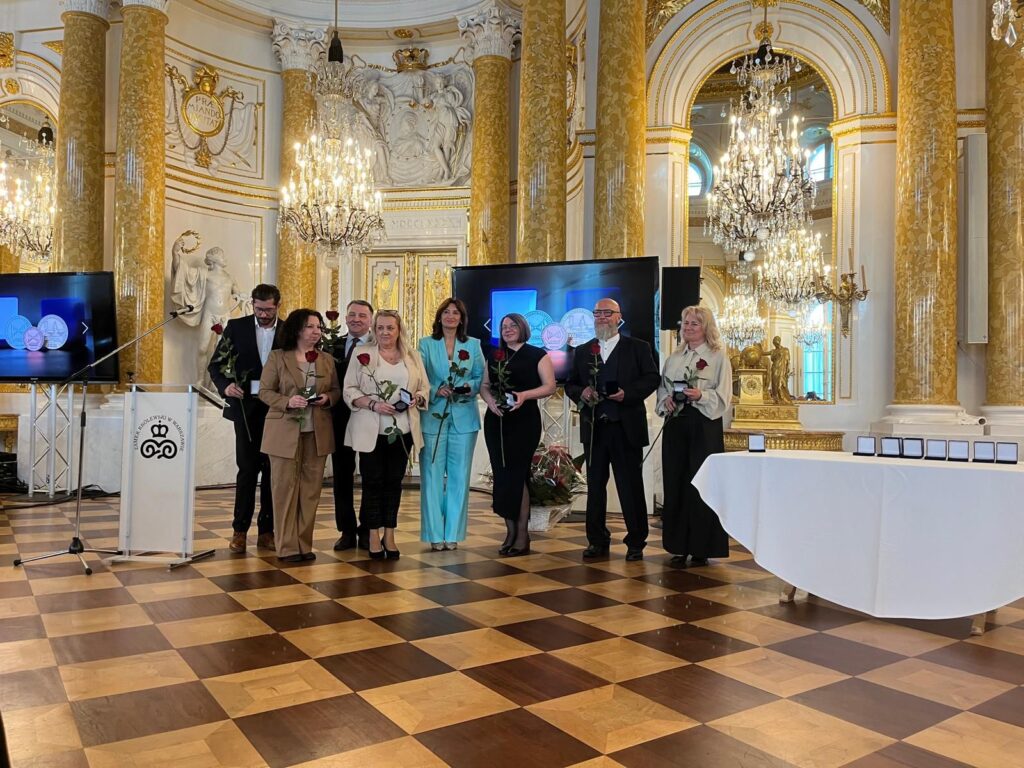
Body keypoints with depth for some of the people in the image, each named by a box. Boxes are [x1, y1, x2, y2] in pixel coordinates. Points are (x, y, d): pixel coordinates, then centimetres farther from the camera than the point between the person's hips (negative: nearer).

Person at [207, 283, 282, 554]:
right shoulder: (236, 327, 3)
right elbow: (216, 365, 3)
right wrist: (226, 386, -16)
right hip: (246, 407, -1)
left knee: (272, 470, 6)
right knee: (247, 469, 1)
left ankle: (266, 530, 14)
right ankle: (239, 529, 10)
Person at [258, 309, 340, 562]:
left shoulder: (327, 360, 11)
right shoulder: (277, 357, 1)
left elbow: (336, 390, 16)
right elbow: (265, 391, -1)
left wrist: (328, 397, -7)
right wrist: (287, 401, -18)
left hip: (317, 433, 3)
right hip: (285, 432, -3)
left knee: (311, 489, 5)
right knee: (286, 487, 0)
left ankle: (304, 544, 14)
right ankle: (287, 546, 6)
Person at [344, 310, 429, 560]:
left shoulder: (413, 356, 10)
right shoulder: (363, 355, 2)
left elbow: (424, 387, 11)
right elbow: (349, 390, -3)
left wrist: (416, 399, -11)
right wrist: (373, 404, -17)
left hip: (402, 431, 3)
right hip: (371, 431, -2)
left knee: (394, 481, 7)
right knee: (373, 481, 2)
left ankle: (389, 535, 16)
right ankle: (374, 536, 12)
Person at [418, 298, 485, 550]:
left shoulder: (473, 345, 11)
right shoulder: (426, 344, 7)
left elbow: (481, 377, 8)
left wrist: (470, 387, -12)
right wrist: (435, 390, -15)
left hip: (464, 418, 1)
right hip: (433, 417, -1)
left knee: (459, 475, 3)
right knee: (432, 475, -2)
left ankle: (453, 533, 11)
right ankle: (435, 534, 6)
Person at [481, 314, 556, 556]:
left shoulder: (537, 355, 2)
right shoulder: (494, 355, 15)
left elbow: (549, 386, -4)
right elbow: (484, 385, 13)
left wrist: (525, 395, -19)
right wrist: (489, 400, -8)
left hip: (524, 421, -4)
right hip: (496, 421, 5)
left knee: (516, 475, -7)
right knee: (501, 475, 3)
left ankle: (522, 535, 1)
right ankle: (511, 531, 12)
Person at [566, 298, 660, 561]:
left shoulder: (638, 347, 5)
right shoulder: (582, 351, 15)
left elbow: (651, 378, -1)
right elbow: (570, 384, 14)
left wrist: (627, 393, -16)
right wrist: (581, 393, -8)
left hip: (626, 428, -3)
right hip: (593, 428, 4)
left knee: (631, 486, 2)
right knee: (595, 486, 8)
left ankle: (636, 542, 13)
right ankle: (597, 541, 19)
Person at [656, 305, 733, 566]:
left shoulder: (718, 357, 2)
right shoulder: (674, 358, 17)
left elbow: (723, 397, -5)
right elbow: (662, 389, 17)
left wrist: (700, 396, -21)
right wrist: (666, 401, -4)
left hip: (704, 427, -4)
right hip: (676, 425, 5)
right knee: (676, 484, 4)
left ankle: (701, 548, 8)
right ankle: (679, 546, 13)